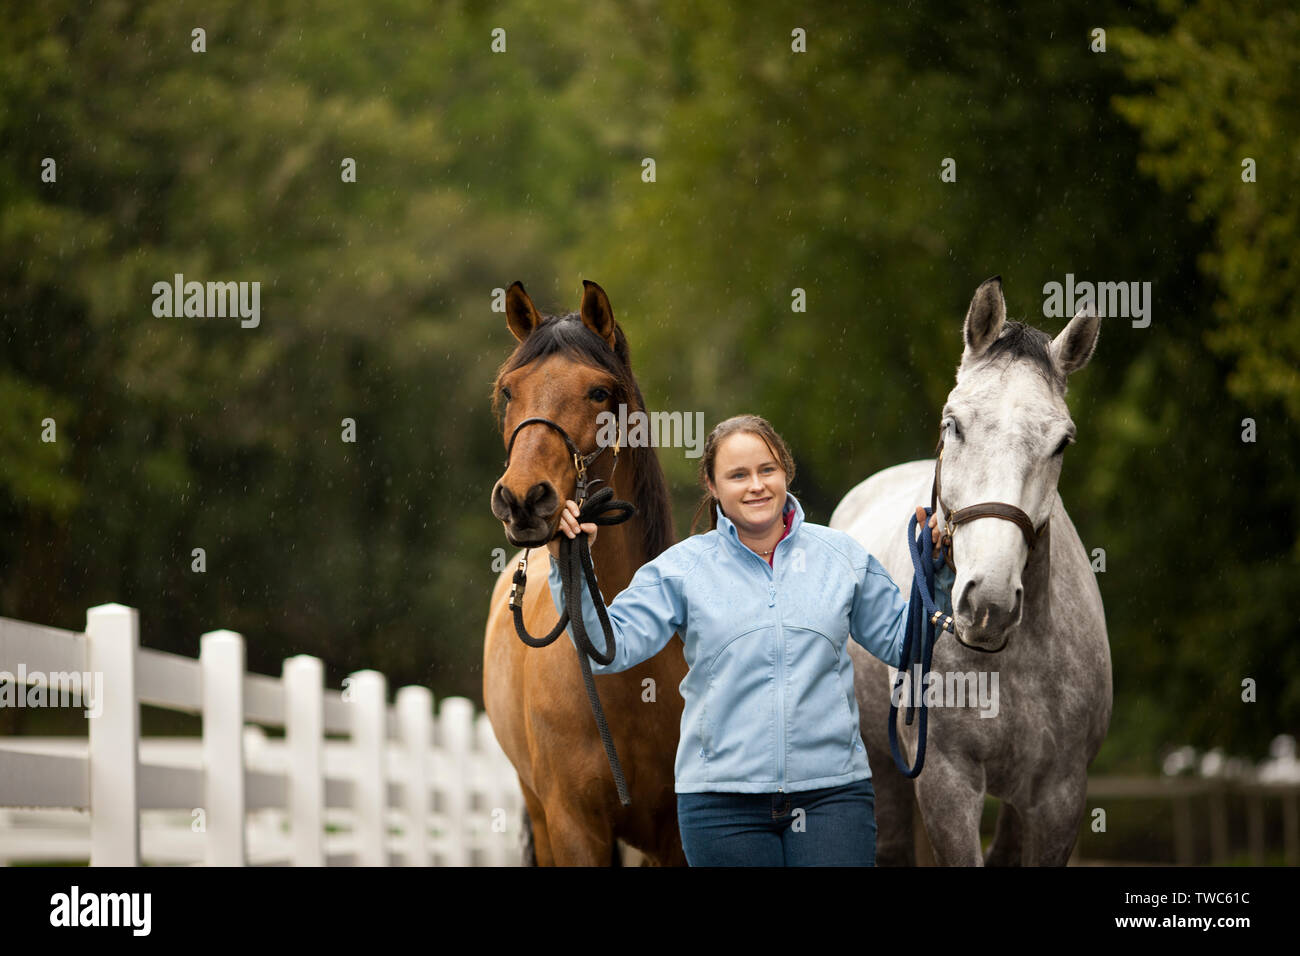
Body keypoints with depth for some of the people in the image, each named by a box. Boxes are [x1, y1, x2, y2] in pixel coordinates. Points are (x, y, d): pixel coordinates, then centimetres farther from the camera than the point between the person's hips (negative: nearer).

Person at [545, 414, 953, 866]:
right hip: (722, 799, -1)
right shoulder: (681, 569, 2)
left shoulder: (841, 556, 8)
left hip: (832, 792, 1)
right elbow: (608, 647, -6)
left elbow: (902, 642, 16)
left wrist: (936, 575, 2)